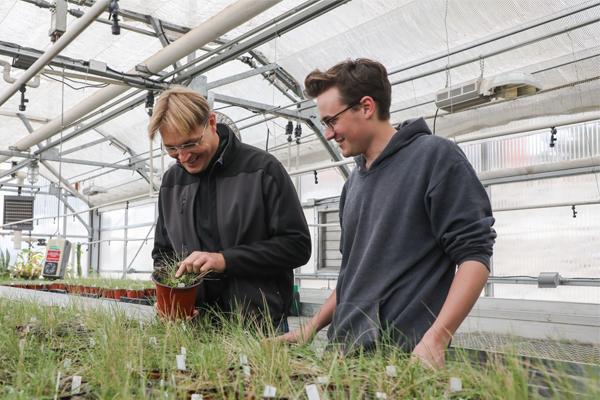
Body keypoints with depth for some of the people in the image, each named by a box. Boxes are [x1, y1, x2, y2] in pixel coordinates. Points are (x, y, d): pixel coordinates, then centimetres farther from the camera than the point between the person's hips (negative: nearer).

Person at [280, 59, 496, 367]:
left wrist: (435, 339, -22)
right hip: (347, 350, 7)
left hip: (406, 354, -6)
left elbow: (474, 254, -13)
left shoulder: (434, 156, -8)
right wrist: (312, 327, 11)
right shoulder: (354, 182, 12)